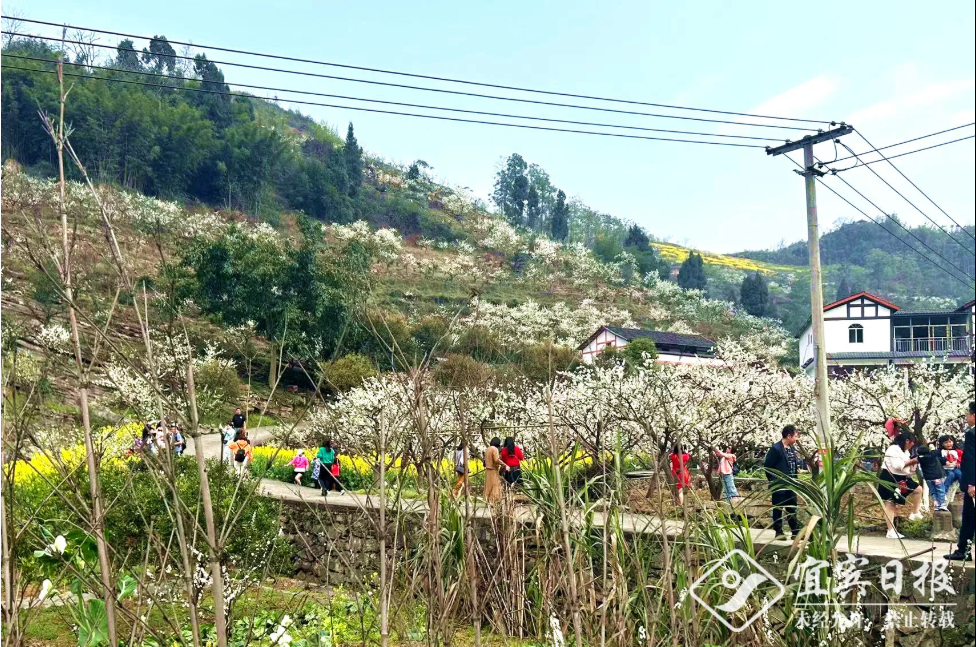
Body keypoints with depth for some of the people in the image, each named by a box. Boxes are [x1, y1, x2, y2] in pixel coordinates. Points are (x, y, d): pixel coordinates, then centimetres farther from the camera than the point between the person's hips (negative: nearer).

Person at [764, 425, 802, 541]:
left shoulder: (792, 449, 10)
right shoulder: (776, 449, -14)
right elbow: (767, 466, -11)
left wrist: (798, 468, 3)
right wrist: (773, 481, -4)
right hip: (779, 485, -7)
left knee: (792, 509, 11)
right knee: (778, 509, 3)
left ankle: (795, 531, 16)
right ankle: (778, 532, 10)